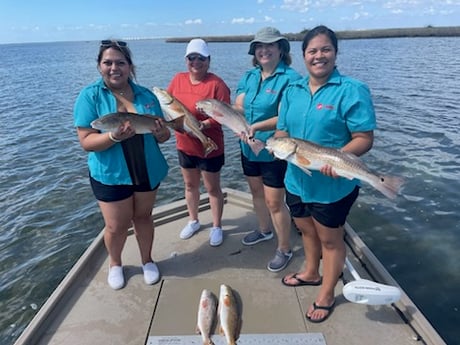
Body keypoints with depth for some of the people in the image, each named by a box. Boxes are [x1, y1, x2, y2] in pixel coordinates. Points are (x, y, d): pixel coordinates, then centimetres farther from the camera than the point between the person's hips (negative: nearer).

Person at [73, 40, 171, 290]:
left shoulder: (146, 95, 1)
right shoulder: (89, 96, -9)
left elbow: (164, 135, 4)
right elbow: (86, 141, -15)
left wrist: (161, 132, -20)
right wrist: (114, 136, -33)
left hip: (147, 171, 3)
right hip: (110, 175, -3)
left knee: (143, 216, 17)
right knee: (117, 225, 8)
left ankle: (147, 260, 39)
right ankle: (114, 263, 37)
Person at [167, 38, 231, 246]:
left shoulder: (216, 84, -16)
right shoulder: (178, 79, 1)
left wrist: (203, 124, -32)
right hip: (184, 145, 6)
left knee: (212, 188, 10)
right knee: (190, 184, 20)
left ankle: (217, 227, 28)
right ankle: (193, 221, 41)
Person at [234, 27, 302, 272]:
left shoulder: (290, 78, -15)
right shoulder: (249, 76, 6)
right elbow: (237, 107, -3)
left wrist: (256, 126, -32)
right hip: (249, 148, 7)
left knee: (274, 202, 0)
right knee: (256, 192, 22)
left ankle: (284, 249, 21)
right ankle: (264, 230, 47)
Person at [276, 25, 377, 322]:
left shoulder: (352, 90, -14)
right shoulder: (292, 91, 5)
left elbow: (365, 139, -17)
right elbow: (282, 131, 8)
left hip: (333, 184, -5)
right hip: (297, 180, 6)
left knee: (330, 238, 13)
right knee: (307, 230, 24)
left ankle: (327, 295, 34)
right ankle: (311, 273, 51)